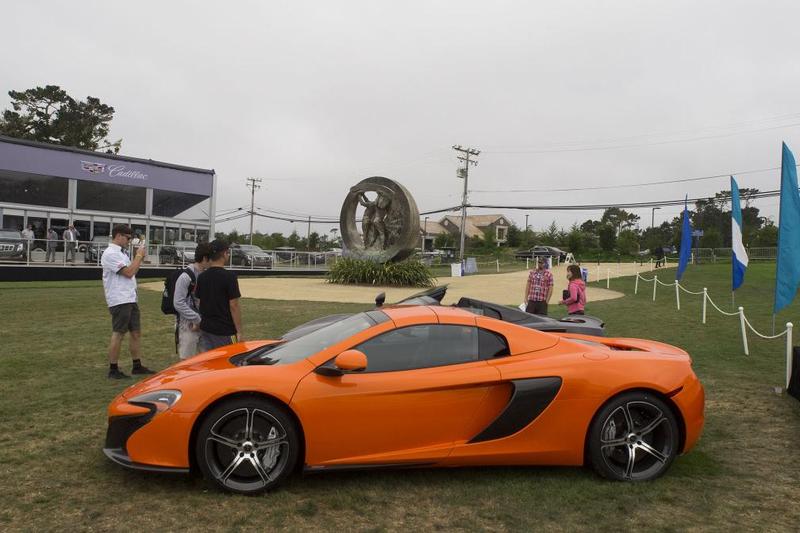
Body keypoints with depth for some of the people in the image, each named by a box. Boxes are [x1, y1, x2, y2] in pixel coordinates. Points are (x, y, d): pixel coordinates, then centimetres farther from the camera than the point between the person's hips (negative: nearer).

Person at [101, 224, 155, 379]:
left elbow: (131, 272, 21)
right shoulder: (110, 253, -13)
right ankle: (113, 370, 5)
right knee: (118, 334, -3)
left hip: (130, 299, 10)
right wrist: (139, 256, -9)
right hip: (119, 301, -9)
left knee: (136, 333, 11)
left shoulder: (121, 253, 18)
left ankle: (137, 366, 19)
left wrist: (139, 258, 10)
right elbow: (128, 273, -19)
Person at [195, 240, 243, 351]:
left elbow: (199, 303, 11)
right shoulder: (229, 276, -14)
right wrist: (239, 332, -11)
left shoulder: (202, 277, 5)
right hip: (225, 332, -6)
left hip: (205, 330, 7)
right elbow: (233, 306, -16)